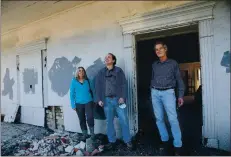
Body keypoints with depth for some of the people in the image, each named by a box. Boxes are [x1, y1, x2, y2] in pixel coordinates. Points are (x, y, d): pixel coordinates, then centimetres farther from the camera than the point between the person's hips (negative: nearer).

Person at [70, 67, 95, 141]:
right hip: (79, 103, 1)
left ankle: (92, 133, 9)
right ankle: (84, 134, 28)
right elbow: (72, 93, -1)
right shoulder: (74, 81, -2)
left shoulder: (88, 80, 1)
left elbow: (92, 90, 7)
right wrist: (73, 104, -4)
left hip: (88, 102, -1)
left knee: (90, 118, -13)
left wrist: (94, 101, 5)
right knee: (82, 120, 11)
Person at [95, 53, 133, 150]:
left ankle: (127, 141, 16)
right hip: (107, 100, 2)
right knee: (109, 121, 9)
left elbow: (124, 84, -1)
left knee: (124, 121, 2)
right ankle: (111, 141, 23)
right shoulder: (101, 73, 10)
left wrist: (123, 97, -12)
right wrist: (99, 99, 0)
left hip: (118, 99, -2)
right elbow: (97, 87, 8)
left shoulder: (119, 71, 4)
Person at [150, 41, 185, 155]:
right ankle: (164, 141, 21)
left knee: (173, 119, -9)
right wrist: (152, 92, 11)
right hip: (155, 93, 4)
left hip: (168, 92, -4)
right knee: (159, 118, 7)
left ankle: (177, 146, 0)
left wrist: (181, 95, -3)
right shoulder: (154, 65, 13)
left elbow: (179, 80, 3)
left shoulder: (173, 63, 3)